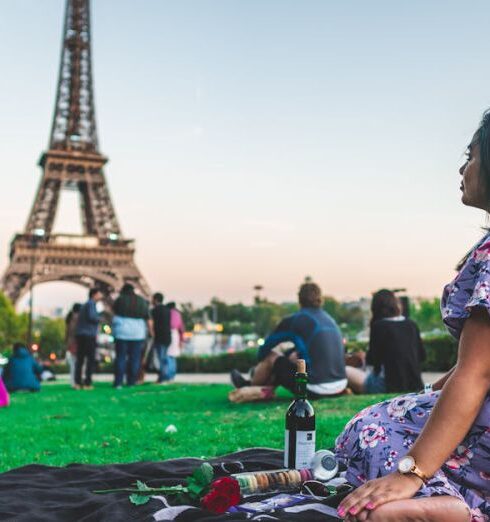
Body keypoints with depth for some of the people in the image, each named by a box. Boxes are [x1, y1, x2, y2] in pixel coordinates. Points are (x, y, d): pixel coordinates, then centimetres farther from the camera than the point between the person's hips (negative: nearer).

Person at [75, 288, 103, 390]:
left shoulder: (85, 305, 22)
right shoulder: (91, 303, -6)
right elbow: (91, 316, -19)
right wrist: (100, 318, -3)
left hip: (80, 335, 9)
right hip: (89, 335, -9)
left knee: (80, 359, 6)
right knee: (91, 359, -5)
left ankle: (77, 383, 4)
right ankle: (87, 383, -8)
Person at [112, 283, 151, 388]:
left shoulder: (120, 300, 1)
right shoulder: (141, 301, 6)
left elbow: (114, 310, 19)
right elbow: (147, 318, 5)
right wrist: (151, 331, 12)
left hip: (122, 332, -1)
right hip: (138, 332, 1)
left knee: (120, 357, 2)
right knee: (134, 358, 4)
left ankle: (118, 382, -2)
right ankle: (131, 382, 3)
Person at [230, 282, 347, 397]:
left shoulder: (293, 321, -5)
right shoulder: (329, 319, 12)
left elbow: (266, 346, 8)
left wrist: (261, 362, 29)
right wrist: (290, 355, 41)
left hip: (316, 390, -6)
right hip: (340, 387, 6)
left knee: (270, 356, 13)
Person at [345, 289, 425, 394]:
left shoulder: (379, 326, -9)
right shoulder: (411, 325, 7)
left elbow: (371, 360, -5)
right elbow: (422, 356, 15)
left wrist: (363, 357, 16)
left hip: (389, 386, -6)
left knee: (346, 371, 5)